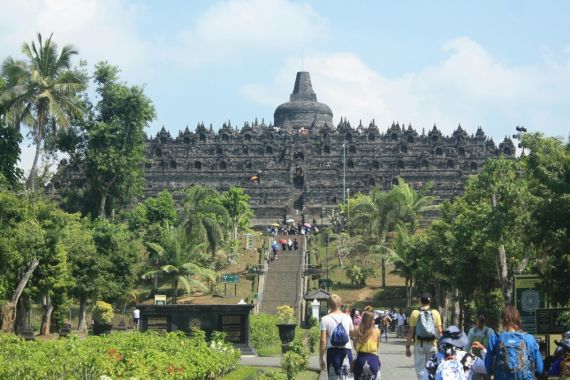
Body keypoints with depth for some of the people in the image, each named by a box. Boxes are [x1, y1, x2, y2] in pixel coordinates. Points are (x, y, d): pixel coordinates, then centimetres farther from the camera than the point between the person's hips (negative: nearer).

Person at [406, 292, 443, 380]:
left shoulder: (415, 313, -1)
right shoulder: (435, 313, 1)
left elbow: (410, 331, -3)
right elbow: (439, 331, -1)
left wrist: (407, 347, 2)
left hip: (419, 345, -1)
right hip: (432, 345, 1)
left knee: (420, 370, 2)